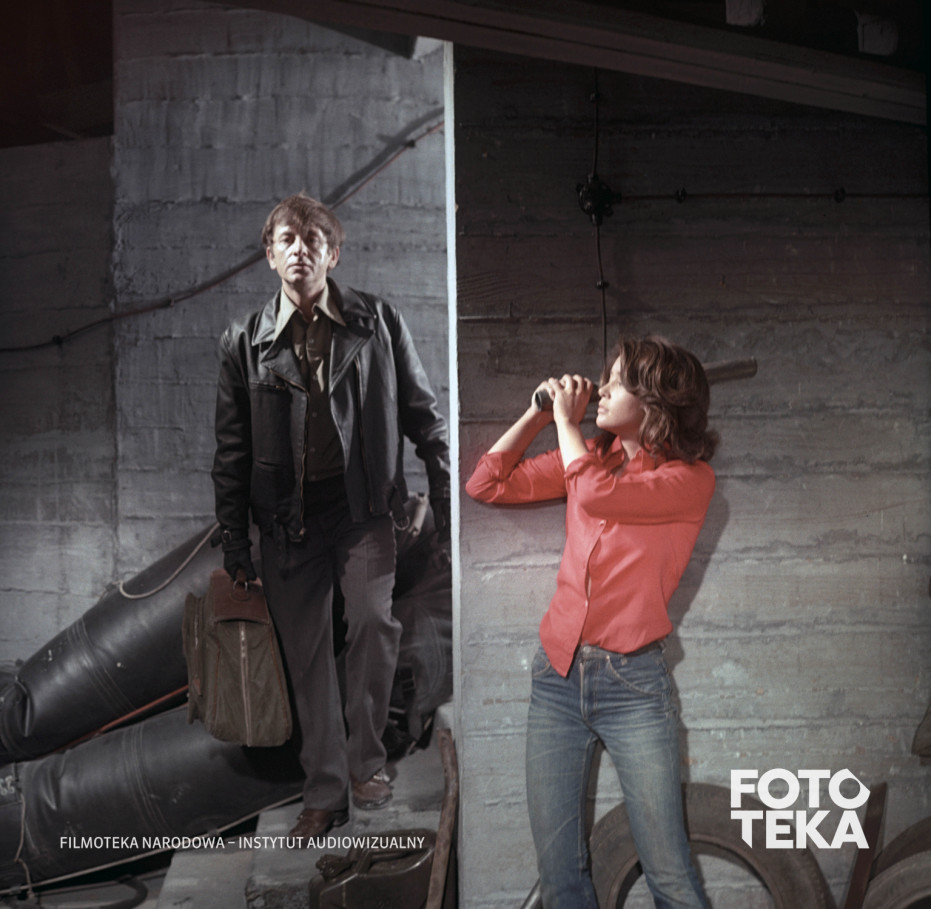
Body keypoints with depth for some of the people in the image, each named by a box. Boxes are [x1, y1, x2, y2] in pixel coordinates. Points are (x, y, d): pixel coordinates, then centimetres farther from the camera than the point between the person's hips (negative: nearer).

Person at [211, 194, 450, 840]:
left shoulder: (378, 322, 1)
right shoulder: (245, 342, 4)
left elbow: (424, 416, 4)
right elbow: (232, 451, 8)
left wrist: (448, 502, 0)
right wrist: (234, 543, 7)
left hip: (362, 503, -1)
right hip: (286, 514, 2)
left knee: (374, 618, -21)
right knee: (306, 654, 6)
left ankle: (366, 757, 2)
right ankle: (325, 793, 20)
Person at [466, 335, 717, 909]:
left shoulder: (692, 479, -6)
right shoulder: (593, 454, 11)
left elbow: (596, 494, -23)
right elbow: (486, 485, 11)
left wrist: (565, 419, -7)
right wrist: (538, 414, 5)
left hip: (633, 683, -5)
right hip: (558, 673, 5)